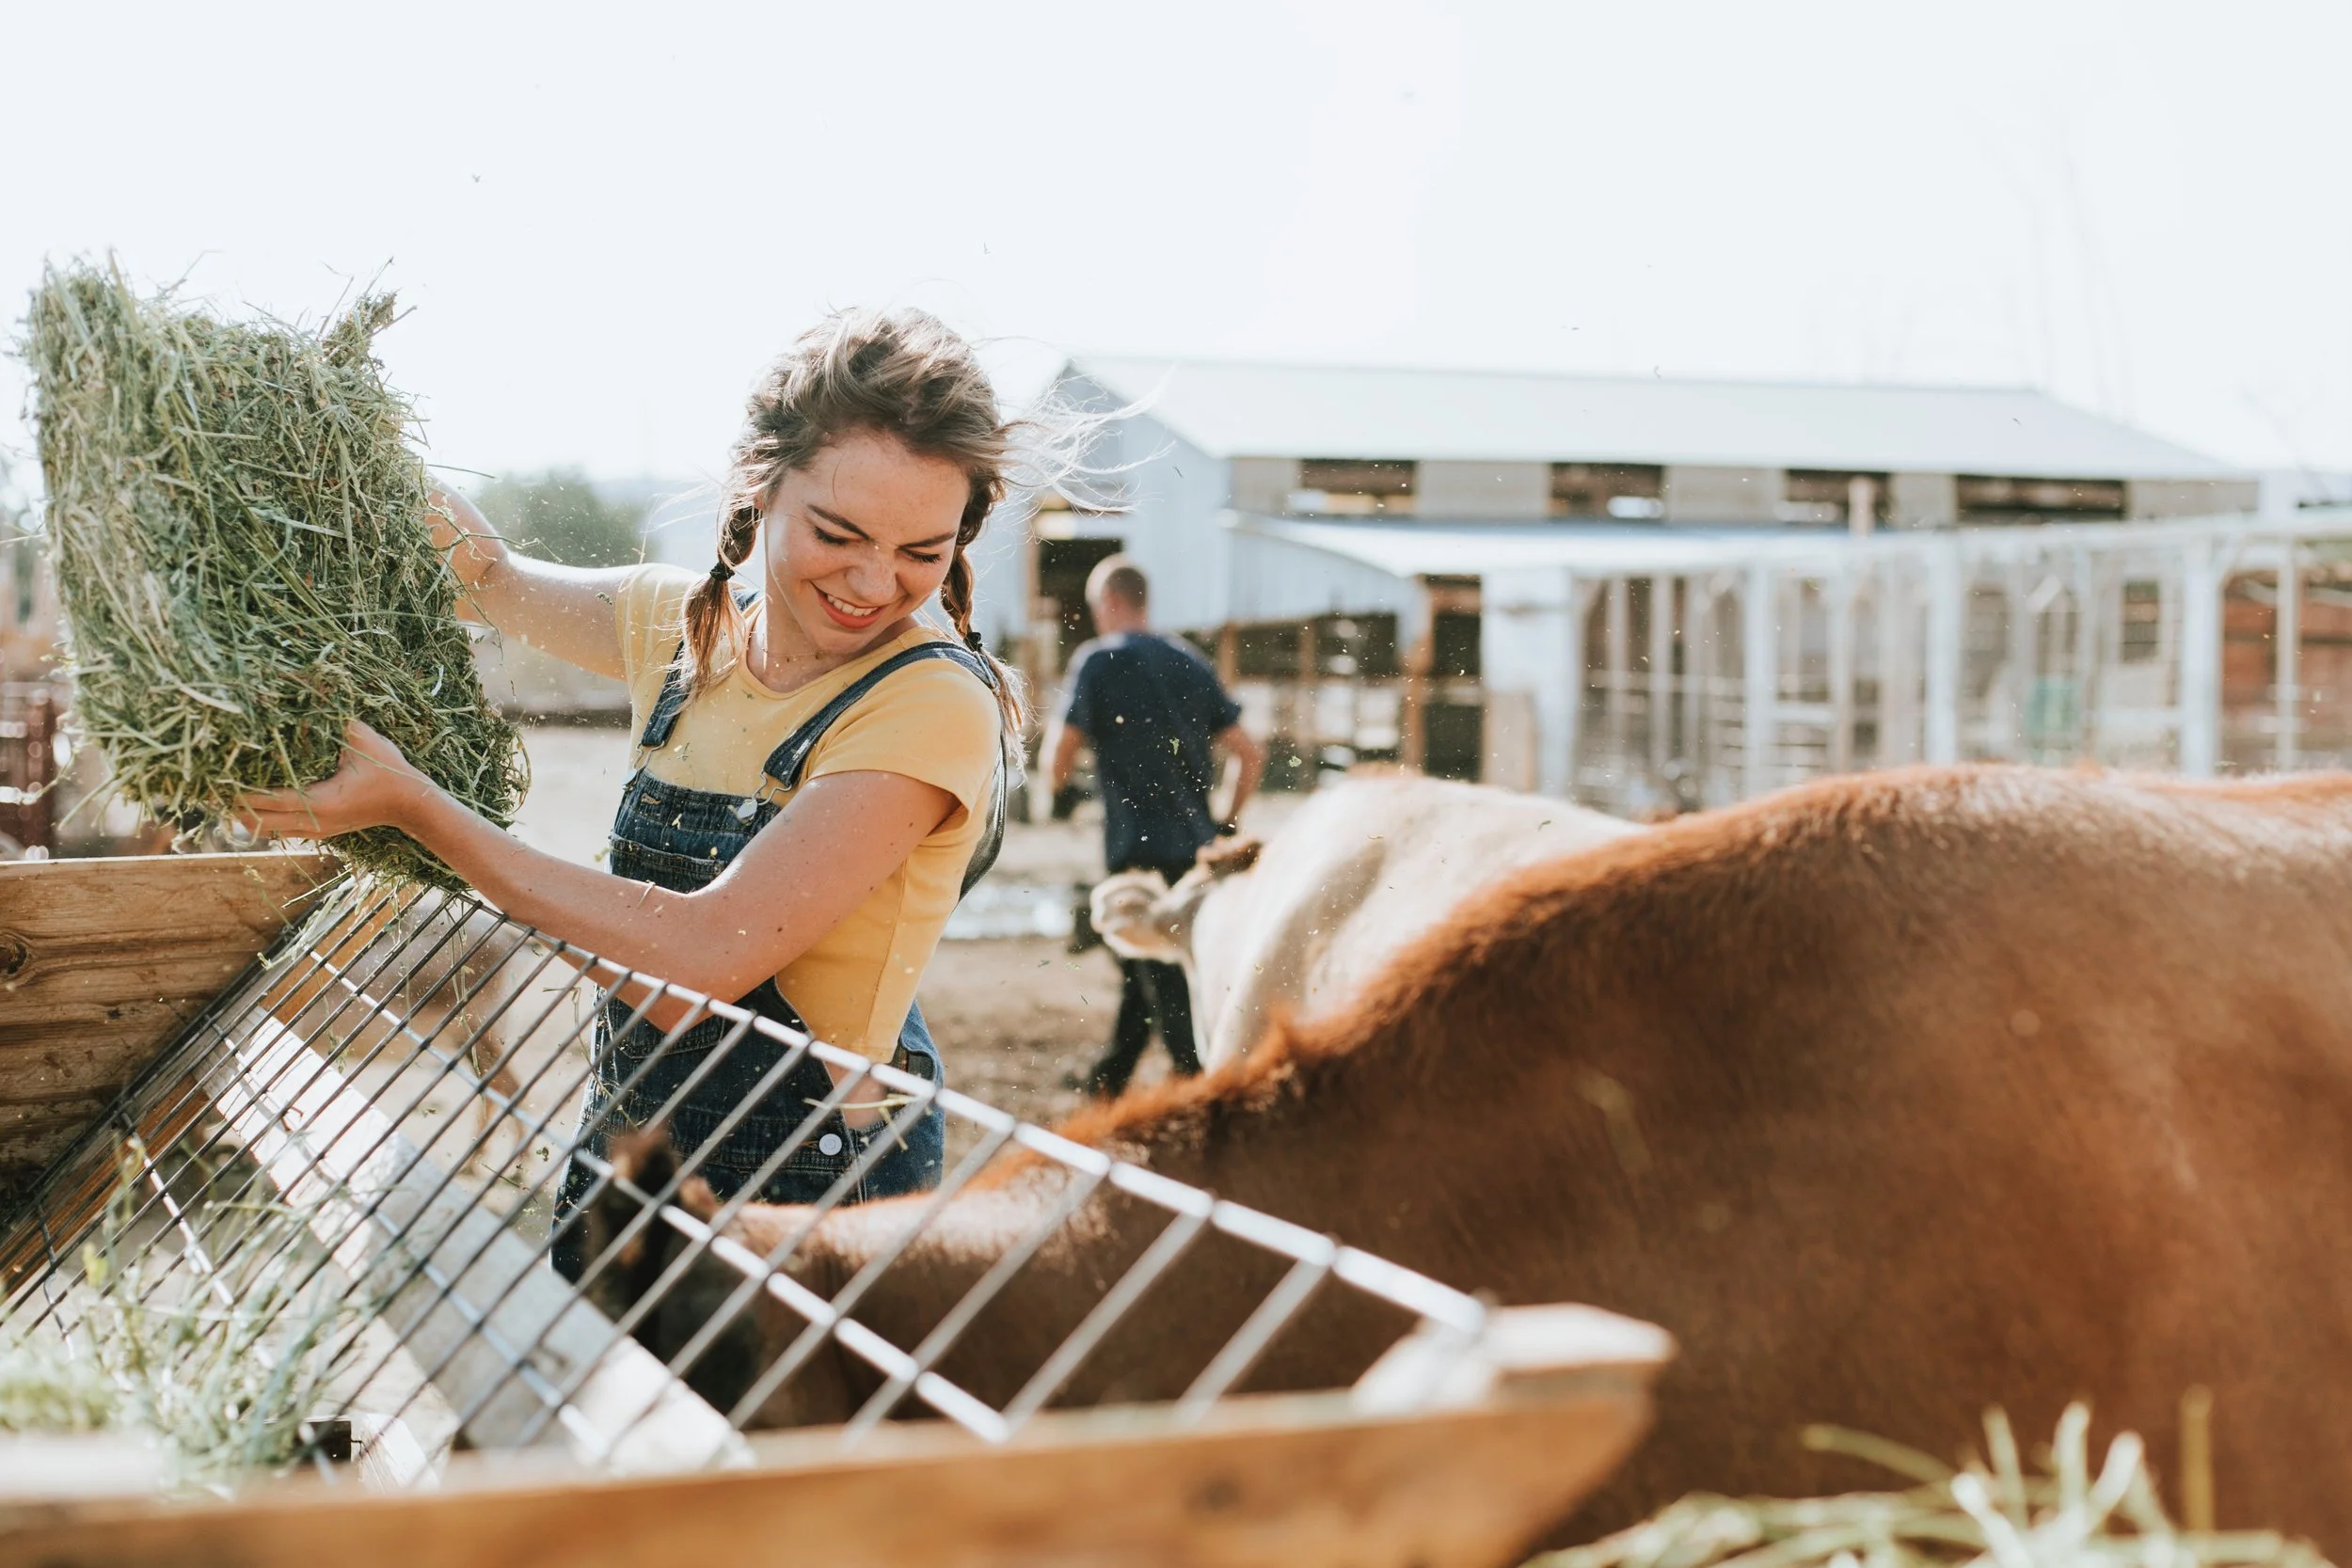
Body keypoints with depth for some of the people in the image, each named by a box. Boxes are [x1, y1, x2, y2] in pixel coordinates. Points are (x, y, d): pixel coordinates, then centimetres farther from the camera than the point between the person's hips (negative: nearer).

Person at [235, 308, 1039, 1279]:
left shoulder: (934, 706, -21)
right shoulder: (681, 622, -1)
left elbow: (703, 956, -28)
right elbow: (487, 574, 18)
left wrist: (414, 806, -24)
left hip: (809, 1195, -6)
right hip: (625, 1153, 7)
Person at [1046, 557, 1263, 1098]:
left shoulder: (1098, 661, -6)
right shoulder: (1190, 662, 10)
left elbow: (1059, 765, -8)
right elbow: (1250, 754, 7)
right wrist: (1226, 825, 17)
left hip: (1138, 848, -6)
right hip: (1195, 846, 6)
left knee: (1164, 984, -3)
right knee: (1143, 966, 21)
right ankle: (1110, 1078, 34)